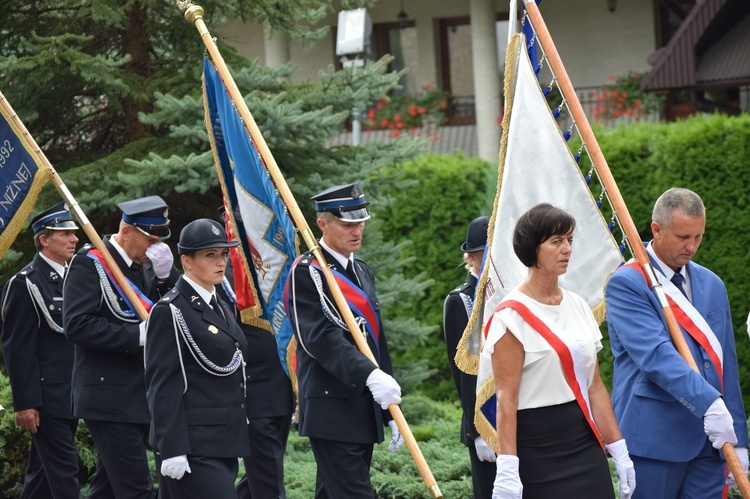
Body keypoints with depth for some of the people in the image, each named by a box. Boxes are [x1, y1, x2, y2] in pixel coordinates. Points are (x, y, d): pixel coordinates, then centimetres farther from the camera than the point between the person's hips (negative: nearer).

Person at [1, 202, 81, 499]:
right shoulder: (26, 284, -10)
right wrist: (24, 403, -18)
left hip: (71, 396, 8)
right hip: (45, 399, -8)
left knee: (44, 472, 13)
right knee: (64, 472, -10)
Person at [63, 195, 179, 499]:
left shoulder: (147, 265, 12)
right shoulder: (89, 264, -9)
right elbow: (77, 325, -20)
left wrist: (166, 275, -7)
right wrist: (138, 334, -22)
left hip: (142, 397, 8)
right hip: (110, 397, -8)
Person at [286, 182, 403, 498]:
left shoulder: (362, 272, 18)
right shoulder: (306, 273, -9)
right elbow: (322, 338, -22)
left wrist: (391, 413, 19)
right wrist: (370, 375, -35)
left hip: (365, 410, 8)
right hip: (331, 409, -8)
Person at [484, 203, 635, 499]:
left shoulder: (578, 307, 12)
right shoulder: (513, 316, -8)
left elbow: (595, 386, 14)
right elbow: (506, 397, -13)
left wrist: (619, 452, 10)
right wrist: (507, 469, -19)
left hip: (585, 445, 6)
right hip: (537, 450, -6)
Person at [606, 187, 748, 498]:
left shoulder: (711, 285, 15)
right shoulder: (626, 284, -7)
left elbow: (725, 364, 16)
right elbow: (656, 355, -19)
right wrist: (708, 402, -28)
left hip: (708, 440, 6)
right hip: (654, 440, -6)